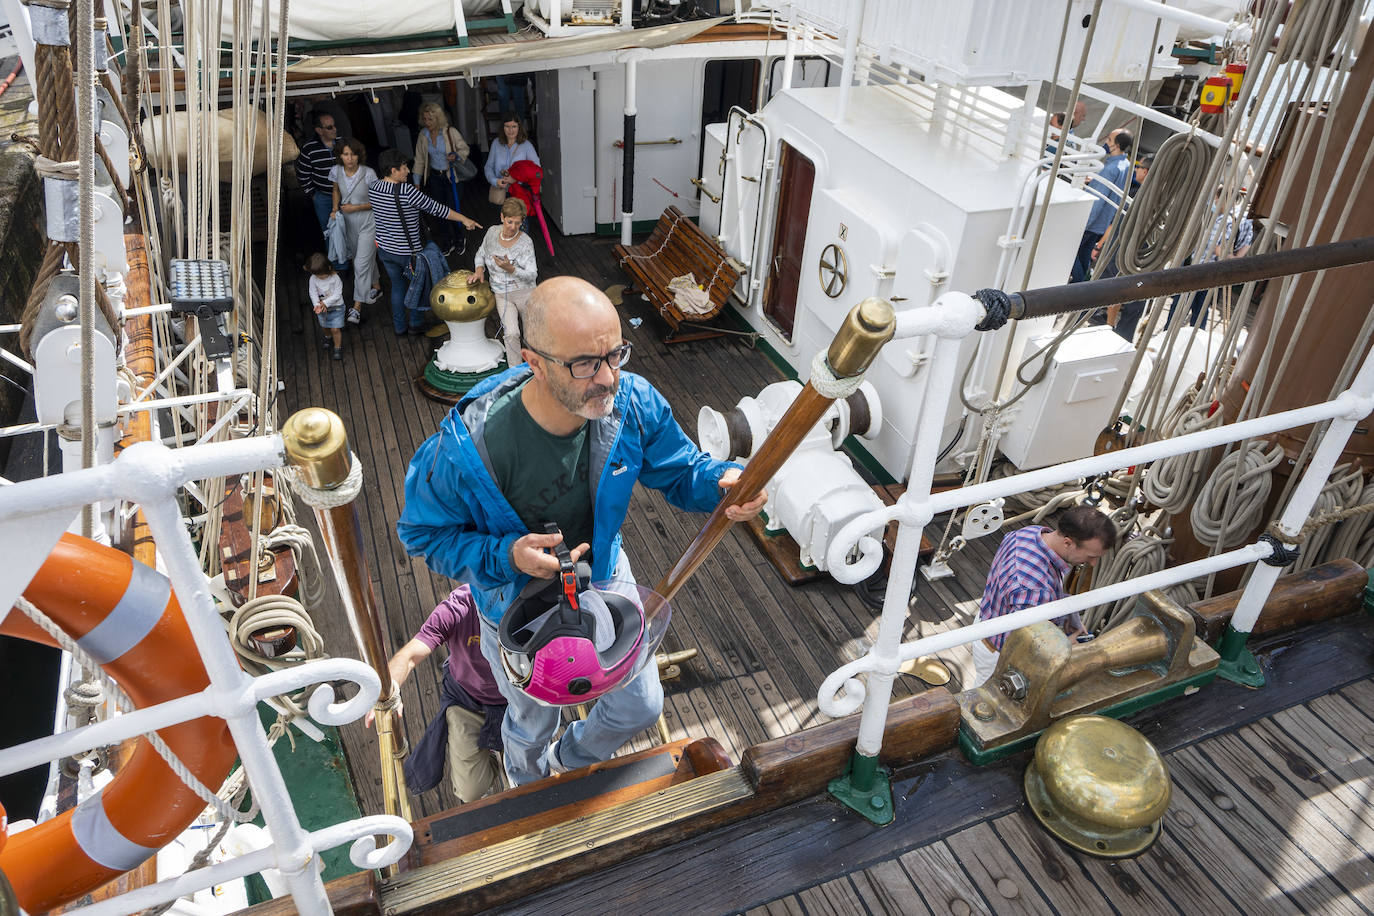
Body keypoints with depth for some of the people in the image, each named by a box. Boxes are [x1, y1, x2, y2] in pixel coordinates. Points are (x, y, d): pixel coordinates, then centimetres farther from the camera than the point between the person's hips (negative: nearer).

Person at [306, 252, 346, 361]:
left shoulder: (335, 278, -24)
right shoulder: (313, 279, -15)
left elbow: (337, 294, -22)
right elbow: (313, 293, -11)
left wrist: (326, 303, -27)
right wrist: (317, 305, -26)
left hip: (336, 307, -4)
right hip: (322, 308, 4)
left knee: (335, 329, -4)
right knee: (325, 326, 25)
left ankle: (338, 348, 14)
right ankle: (328, 337, 56)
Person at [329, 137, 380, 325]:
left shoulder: (368, 174, -20)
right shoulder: (336, 171, -7)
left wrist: (356, 208, -19)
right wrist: (335, 209, 1)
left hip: (368, 223, -5)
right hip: (349, 224, 5)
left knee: (361, 263, -9)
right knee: (365, 258, 23)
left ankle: (357, 308, -5)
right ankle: (376, 286, 49)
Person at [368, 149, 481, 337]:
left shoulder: (373, 188, -6)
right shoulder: (407, 191, -27)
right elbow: (436, 208, -22)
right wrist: (464, 219, -14)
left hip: (384, 249, 6)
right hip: (408, 252, -6)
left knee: (397, 286, 22)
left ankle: (400, 327, 32)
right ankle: (416, 323, 33)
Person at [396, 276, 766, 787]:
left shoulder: (632, 403, -28)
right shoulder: (467, 448, -38)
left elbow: (679, 470, -11)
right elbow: (424, 533, -21)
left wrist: (722, 482, -35)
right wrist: (505, 555, -38)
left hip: (605, 578, 3)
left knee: (642, 707, 22)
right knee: (532, 724, 26)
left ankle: (570, 760, 59)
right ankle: (531, 791, 68)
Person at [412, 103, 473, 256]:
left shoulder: (451, 132, -13)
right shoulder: (423, 135, 0)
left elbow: (464, 149, -2)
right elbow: (419, 159, 7)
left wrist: (456, 156, -25)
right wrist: (417, 181, 8)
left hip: (451, 175, -5)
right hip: (434, 176, 5)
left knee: (454, 208, -5)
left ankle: (460, 239, 20)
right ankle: (448, 241, 26)